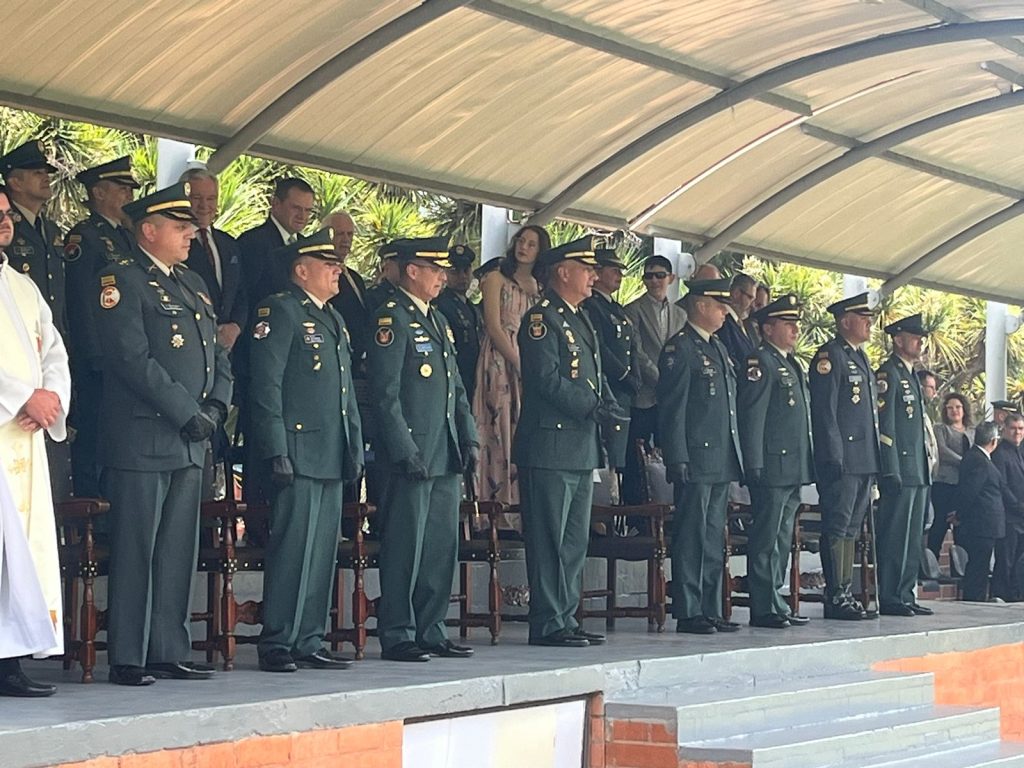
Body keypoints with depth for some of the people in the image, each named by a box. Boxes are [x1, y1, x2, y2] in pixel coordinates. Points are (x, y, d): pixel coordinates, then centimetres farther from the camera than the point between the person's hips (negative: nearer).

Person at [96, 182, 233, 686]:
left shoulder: (193, 285, 19)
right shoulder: (123, 280, -7)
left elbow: (218, 356, 19)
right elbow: (133, 358, -17)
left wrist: (215, 407, 1)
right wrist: (187, 413, -16)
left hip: (190, 441, 8)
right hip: (141, 440, -8)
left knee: (179, 551, 9)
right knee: (134, 550, -5)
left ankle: (169, 653, 15)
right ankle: (126, 659, -1)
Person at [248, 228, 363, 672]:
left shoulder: (333, 319, 21)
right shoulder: (279, 311, -6)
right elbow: (266, 385, -13)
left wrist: (355, 448, 18)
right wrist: (276, 450, -18)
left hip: (331, 457, 9)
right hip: (299, 452, -9)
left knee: (323, 553, 9)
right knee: (294, 549, -9)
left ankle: (309, 643, 13)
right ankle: (276, 646, -5)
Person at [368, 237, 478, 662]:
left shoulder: (438, 321, 19)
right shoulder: (393, 318, -8)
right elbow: (386, 394, -14)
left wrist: (470, 437, 11)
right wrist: (405, 451, -18)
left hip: (446, 456, 9)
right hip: (412, 456, -9)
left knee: (442, 546, 10)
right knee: (405, 547, -5)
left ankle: (430, 631, 17)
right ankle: (397, 636, 1)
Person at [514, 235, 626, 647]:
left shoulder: (582, 321, 19)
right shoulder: (541, 320, -10)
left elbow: (597, 376, 23)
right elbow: (548, 380, -19)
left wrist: (610, 404, 3)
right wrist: (595, 410, -19)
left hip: (583, 448, 10)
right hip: (550, 447, -10)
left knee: (575, 541, 13)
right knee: (549, 540, -6)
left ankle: (567, 619, 19)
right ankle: (548, 625, -3)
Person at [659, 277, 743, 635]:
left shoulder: (719, 348, 19)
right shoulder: (680, 348, -9)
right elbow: (672, 408, -13)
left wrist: (737, 457, 19)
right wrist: (677, 460, -18)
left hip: (722, 462, 9)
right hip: (696, 461, -9)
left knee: (714, 538, 11)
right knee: (692, 537, -5)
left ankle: (711, 611, 16)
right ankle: (688, 613, -1)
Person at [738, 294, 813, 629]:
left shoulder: (793, 365, 20)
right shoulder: (760, 362, -9)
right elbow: (752, 416, -15)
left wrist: (807, 466, 21)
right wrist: (755, 466, -19)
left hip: (794, 470, 10)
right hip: (772, 467, -10)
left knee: (783, 538, 13)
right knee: (767, 538, -7)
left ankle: (777, 603, 18)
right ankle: (764, 609, -5)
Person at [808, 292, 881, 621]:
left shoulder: (861, 358, 20)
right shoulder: (829, 356, -9)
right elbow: (825, 411, -15)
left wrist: (875, 460, 20)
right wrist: (834, 457, -20)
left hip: (865, 461, 9)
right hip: (842, 458, -9)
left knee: (852, 528, 11)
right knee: (837, 527, -7)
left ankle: (846, 594, 14)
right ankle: (836, 597, -7)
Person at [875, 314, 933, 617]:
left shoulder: (911, 378, 21)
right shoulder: (888, 375, -9)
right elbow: (884, 427, -15)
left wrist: (925, 470, 20)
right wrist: (891, 473, -20)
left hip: (918, 474, 10)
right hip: (899, 472, -10)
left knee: (912, 537, 10)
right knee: (894, 535, -8)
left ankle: (905, 596, 14)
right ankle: (888, 599, -6)